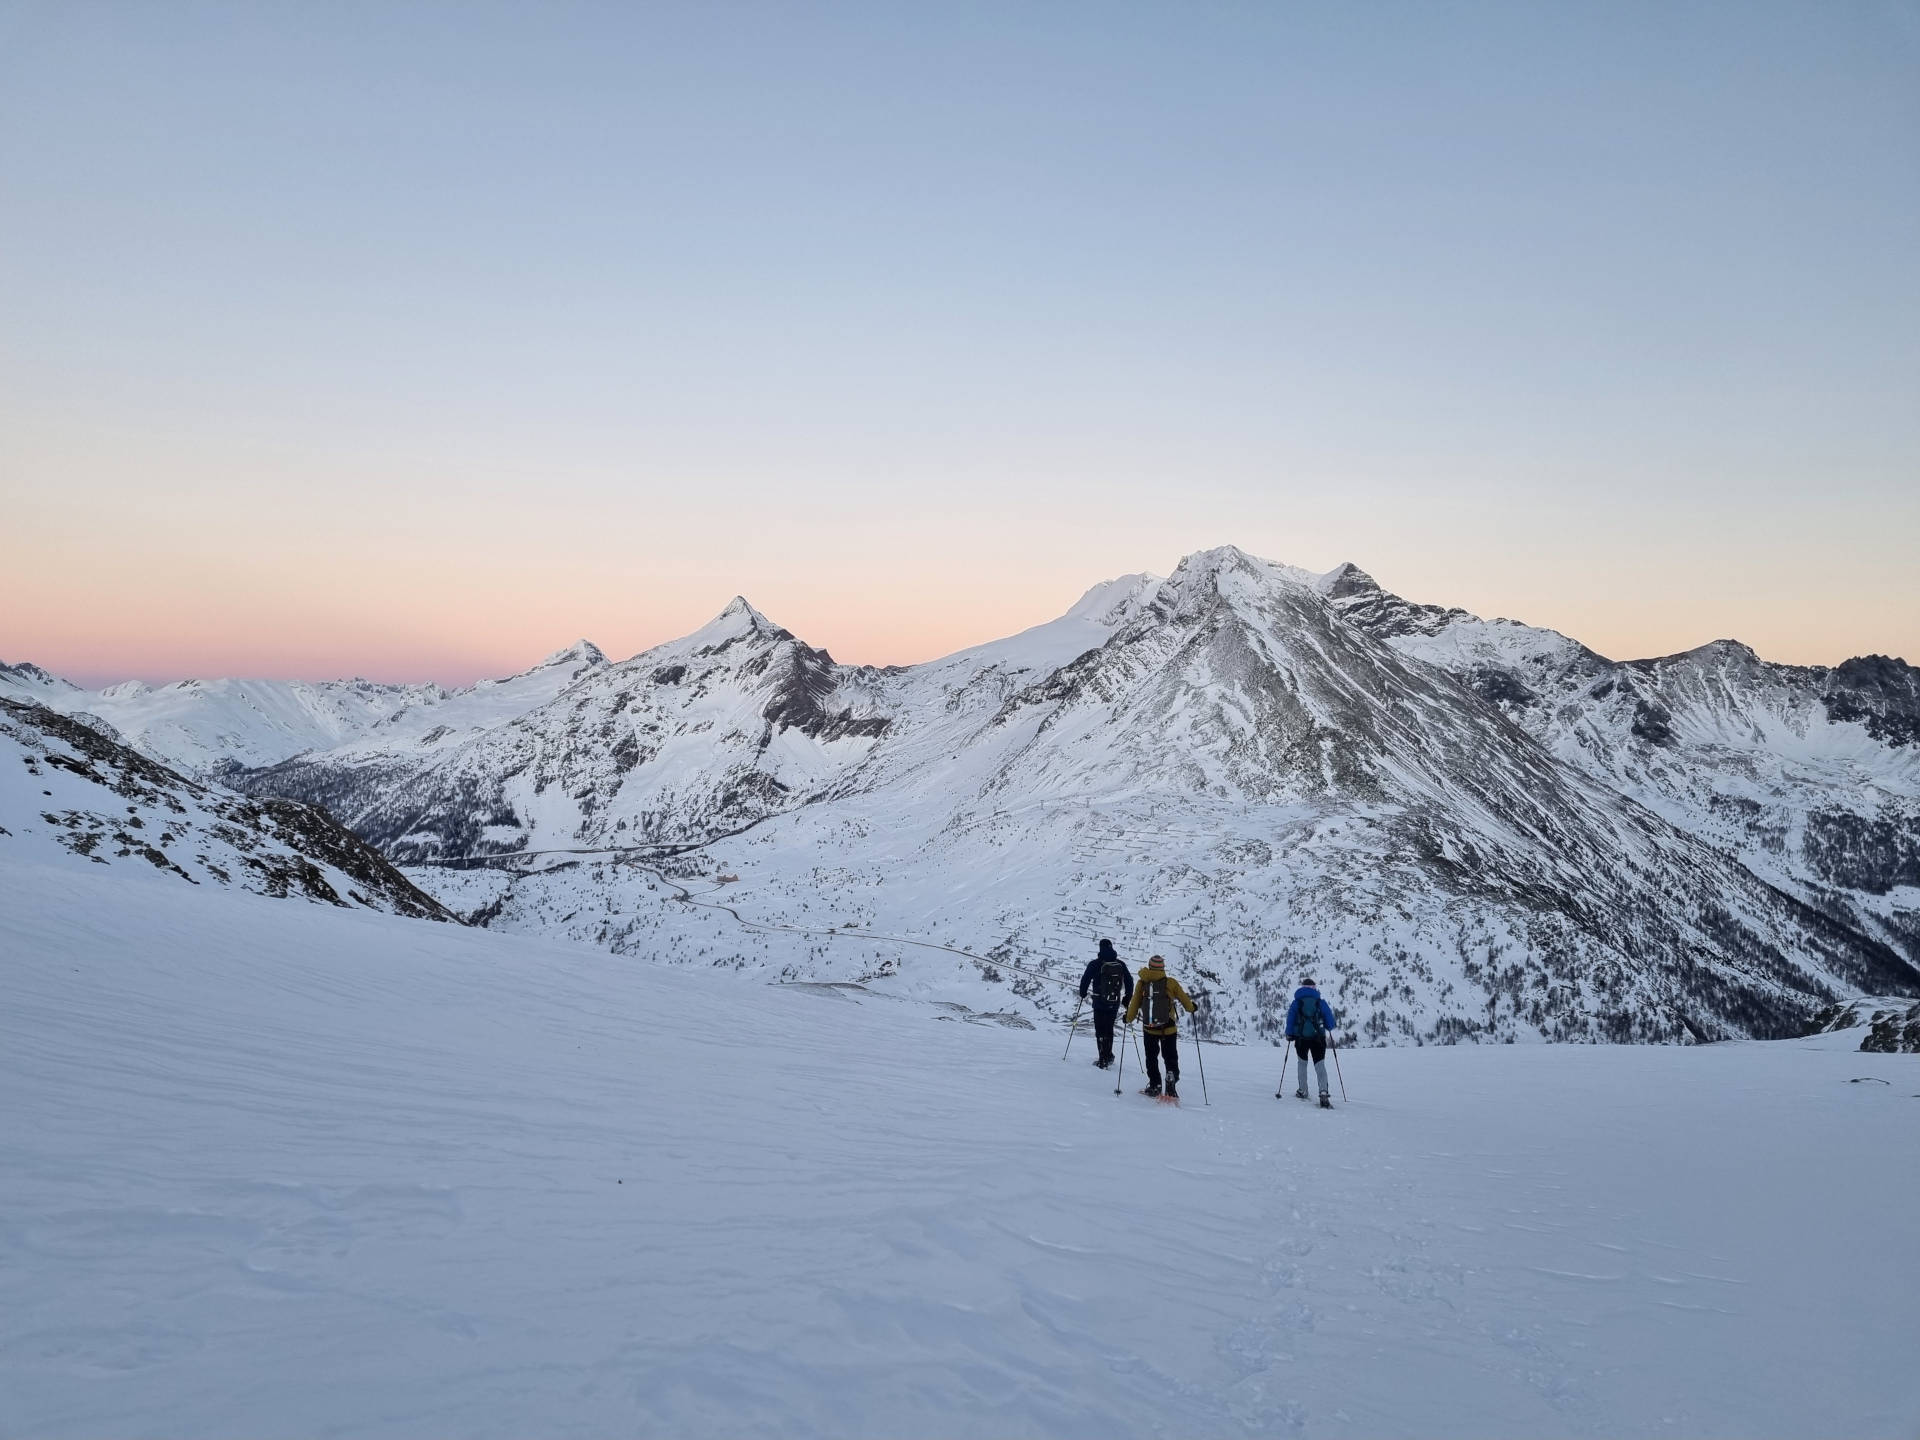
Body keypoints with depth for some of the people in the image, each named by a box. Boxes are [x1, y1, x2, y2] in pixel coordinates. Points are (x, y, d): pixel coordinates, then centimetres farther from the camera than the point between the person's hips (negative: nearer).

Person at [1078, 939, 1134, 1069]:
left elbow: (1085, 979, -5)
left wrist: (1083, 994, 13)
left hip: (1099, 1001, -4)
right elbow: (1129, 981, 5)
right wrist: (1127, 999, 15)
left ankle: (1103, 1060, -3)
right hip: (1115, 1002, 4)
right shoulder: (1121, 964, 2)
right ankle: (1108, 1056, 26)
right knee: (1109, 1029, 19)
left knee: (1100, 1030, 3)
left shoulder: (1095, 964, -8)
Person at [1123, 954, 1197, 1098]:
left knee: (1151, 1058, 17)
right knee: (1170, 1057, 10)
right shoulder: (1170, 982, -3)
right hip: (1168, 1028, -1)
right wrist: (1192, 1007, 29)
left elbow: (1135, 1003, 3)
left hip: (1149, 1028, 1)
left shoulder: (1142, 983, -1)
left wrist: (1128, 1018, 20)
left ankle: (1154, 1086, 15)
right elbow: (1184, 998, 8)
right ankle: (1171, 1077, -16)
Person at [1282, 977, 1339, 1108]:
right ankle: (1324, 1093, -24)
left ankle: (1303, 1091, 26)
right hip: (1318, 1037, 0)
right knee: (1320, 1065, -3)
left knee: (1302, 1063, 21)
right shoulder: (1320, 1002, 3)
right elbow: (1329, 1019, 4)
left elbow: (1290, 1018, -1)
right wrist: (1328, 1028, 26)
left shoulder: (1297, 1002, 3)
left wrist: (1289, 1034, 10)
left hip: (1301, 1037, 0)